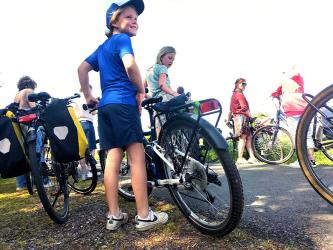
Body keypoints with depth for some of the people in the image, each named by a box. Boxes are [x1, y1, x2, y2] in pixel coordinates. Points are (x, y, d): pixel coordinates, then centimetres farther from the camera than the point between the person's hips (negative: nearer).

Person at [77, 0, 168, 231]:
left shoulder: (102, 46, 25)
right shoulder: (122, 39, -1)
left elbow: (82, 68, 24)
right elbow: (130, 65, -20)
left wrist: (88, 96, 25)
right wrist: (141, 90, -7)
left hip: (105, 105, 8)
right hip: (124, 103, -8)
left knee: (113, 159, 5)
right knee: (137, 158, -6)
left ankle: (114, 216, 10)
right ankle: (144, 216, -1)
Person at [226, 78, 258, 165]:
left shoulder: (234, 94, 21)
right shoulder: (239, 94, -9)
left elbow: (231, 109, 23)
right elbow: (244, 108, -16)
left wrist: (228, 119, 25)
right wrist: (251, 116, -10)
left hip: (237, 117, 10)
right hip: (241, 117, -10)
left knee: (249, 137, 7)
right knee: (243, 138, -7)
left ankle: (252, 157, 5)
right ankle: (240, 159, -4)